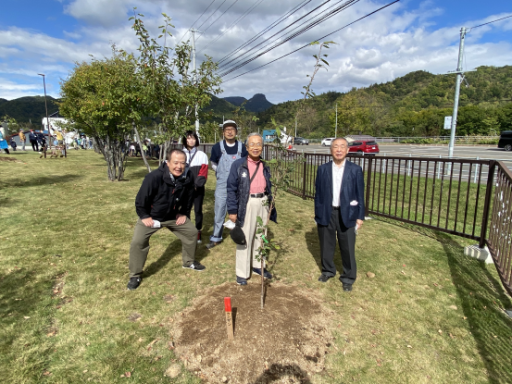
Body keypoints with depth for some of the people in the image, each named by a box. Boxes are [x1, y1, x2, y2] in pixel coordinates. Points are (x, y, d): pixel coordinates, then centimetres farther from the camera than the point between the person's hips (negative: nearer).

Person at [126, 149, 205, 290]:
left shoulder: (188, 178, -18)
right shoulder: (154, 177, -33)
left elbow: (189, 198, 3)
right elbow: (141, 199, -21)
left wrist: (183, 213, 4)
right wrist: (144, 216, -14)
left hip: (173, 216, 4)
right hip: (151, 216, -4)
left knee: (192, 232, 7)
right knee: (138, 242, -13)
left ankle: (189, 261, 31)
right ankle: (135, 275, 10)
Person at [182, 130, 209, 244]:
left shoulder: (202, 155, 1)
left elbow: (203, 173, -5)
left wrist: (196, 185, -16)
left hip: (198, 189, -1)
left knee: (198, 210, 6)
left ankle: (198, 232, 18)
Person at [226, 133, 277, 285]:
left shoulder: (265, 166, 9)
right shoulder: (238, 165, -5)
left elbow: (269, 187, 14)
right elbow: (231, 188, -7)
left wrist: (270, 208, 12)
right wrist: (232, 210, -11)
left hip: (263, 203, 5)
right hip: (247, 204, -5)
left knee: (260, 237, 16)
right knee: (244, 239, 1)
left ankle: (258, 266, 33)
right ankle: (242, 273, 14)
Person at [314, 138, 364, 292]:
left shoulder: (355, 170, -1)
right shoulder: (323, 169, 2)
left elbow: (360, 194, 1)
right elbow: (318, 193, 4)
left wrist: (360, 216, -1)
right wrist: (317, 214, 3)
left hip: (346, 214, -1)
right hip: (326, 214, 2)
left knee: (348, 248, 6)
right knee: (326, 246, 14)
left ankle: (348, 277, 24)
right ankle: (328, 270, 36)